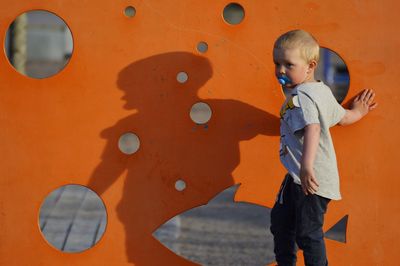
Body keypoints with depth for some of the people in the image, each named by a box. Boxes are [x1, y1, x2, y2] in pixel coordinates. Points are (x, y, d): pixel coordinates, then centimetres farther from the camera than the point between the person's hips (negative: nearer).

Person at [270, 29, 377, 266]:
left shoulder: (300, 97, -21)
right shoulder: (322, 91, 9)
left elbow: (312, 128, -37)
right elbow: (343, 117, 22)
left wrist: (307, 166, -49)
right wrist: (357, 112, 45)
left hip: (311, 180, -11)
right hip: (298, 177, 11)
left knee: (307, 233, -5)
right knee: (280, 220, 22)